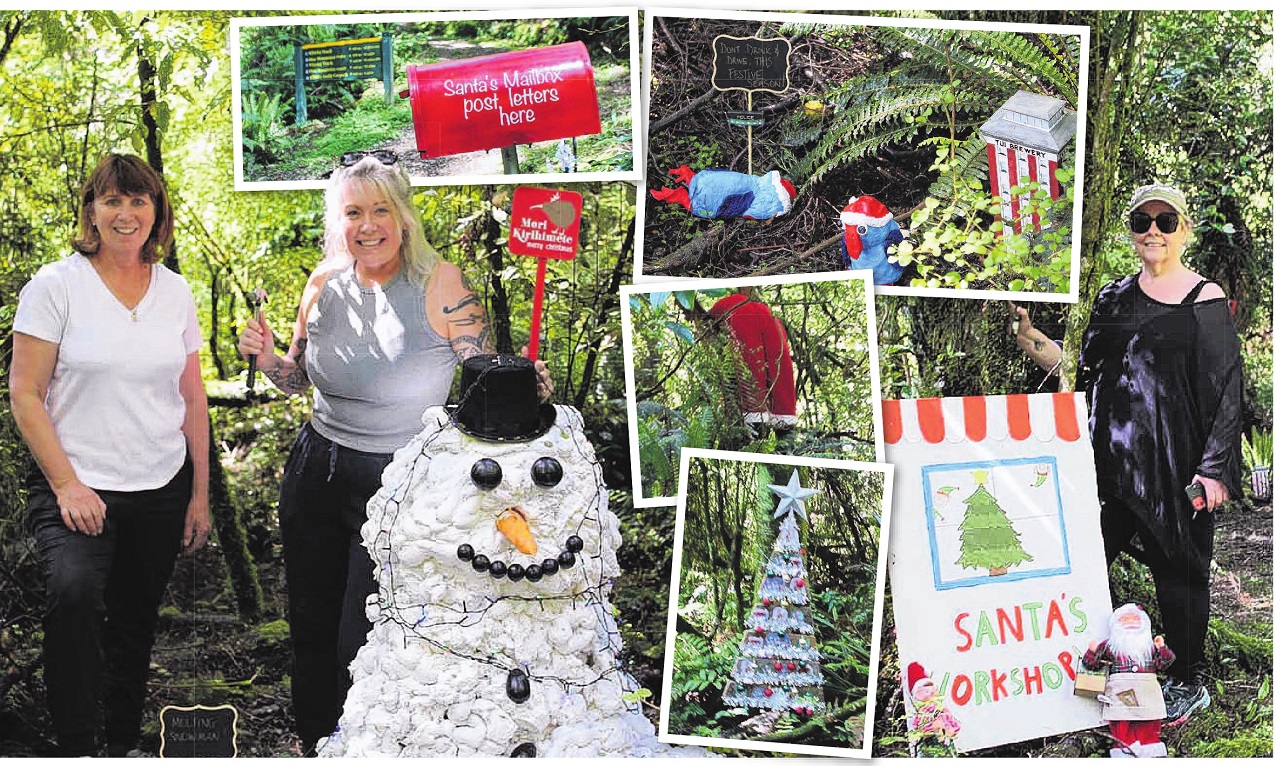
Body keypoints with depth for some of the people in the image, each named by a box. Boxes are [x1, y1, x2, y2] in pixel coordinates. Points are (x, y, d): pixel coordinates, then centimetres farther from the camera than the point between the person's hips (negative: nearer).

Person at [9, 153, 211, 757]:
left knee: (135, 626, 11)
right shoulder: (55, 285, -4)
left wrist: (200, 494, 11)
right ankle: (77, 747, -18)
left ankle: (124, 744, 30)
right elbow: (25, 394, -6)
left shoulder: (174, 291, 8)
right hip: (79, 488, -4)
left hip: (162, 491, 4)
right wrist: (66, 485, -14)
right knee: (74, 594, -29)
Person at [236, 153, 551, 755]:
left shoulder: (439, 285, -15)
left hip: (398, 487, -5)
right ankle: (315, 746, 40)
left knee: (363, 644, 3)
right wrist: (267, 357, -8)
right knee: (311, 630, 18)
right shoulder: (325, 283, -1)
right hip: (317, 475, 5)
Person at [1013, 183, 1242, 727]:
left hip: (1175, 463, -5)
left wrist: (1215, 468, -10)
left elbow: (1226, 389, -5)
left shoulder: (1205, 300, -2)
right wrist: (1027, 337, 2)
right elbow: (1083, 370, 15)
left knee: (1178, 570, 4)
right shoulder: (1113, 299, 13)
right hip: (1111, 457, 5)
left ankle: (1187, 682, 20)